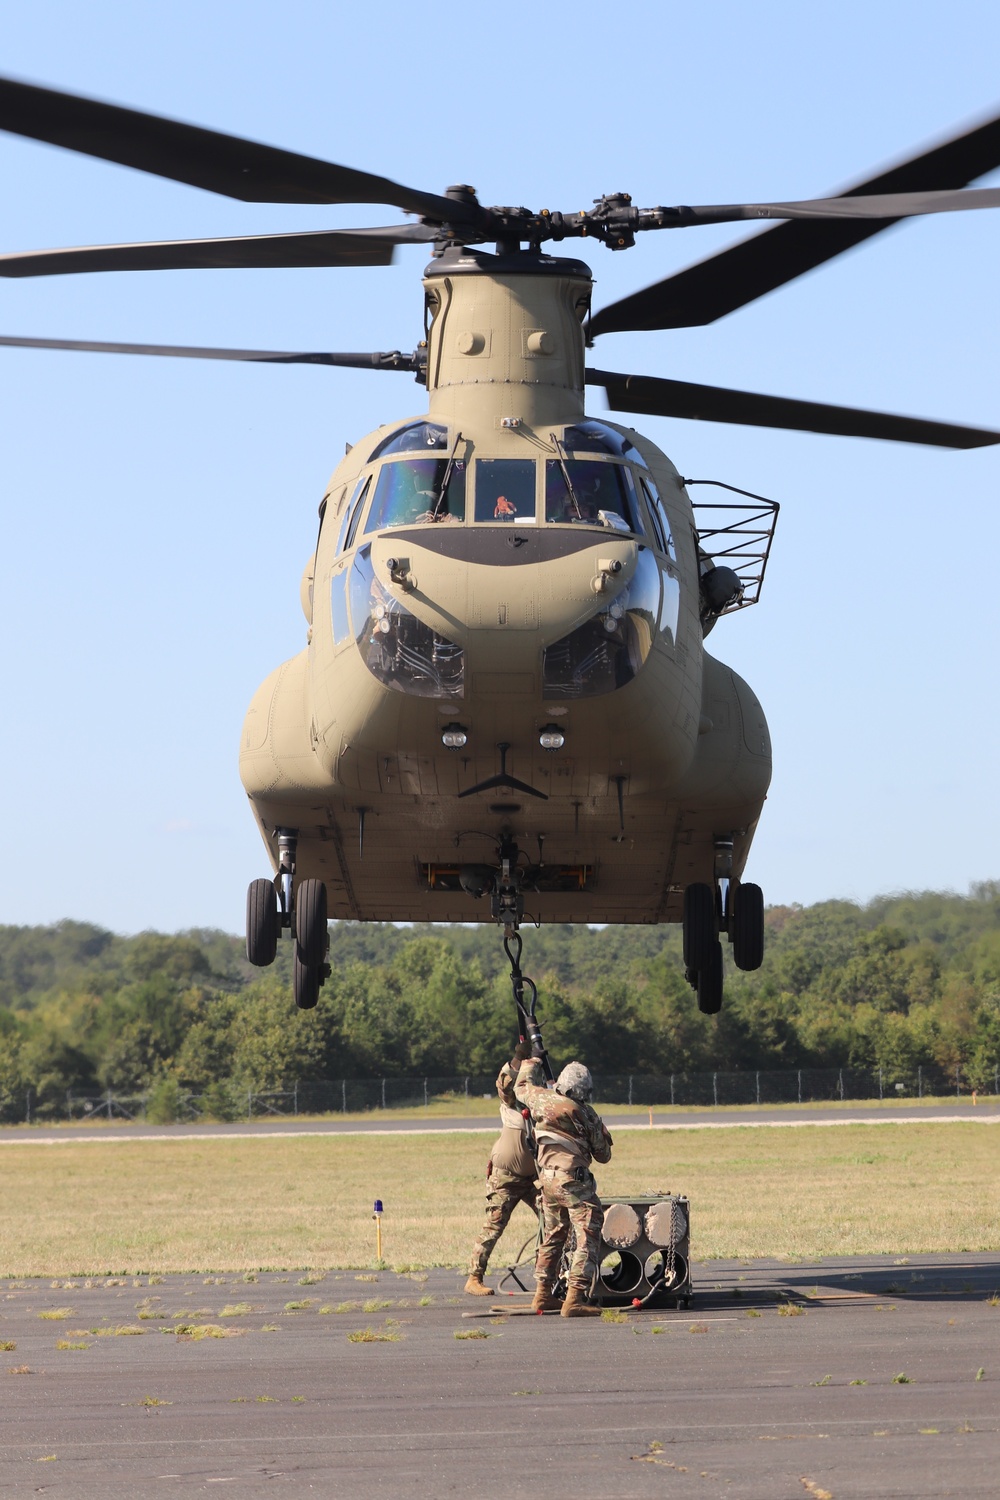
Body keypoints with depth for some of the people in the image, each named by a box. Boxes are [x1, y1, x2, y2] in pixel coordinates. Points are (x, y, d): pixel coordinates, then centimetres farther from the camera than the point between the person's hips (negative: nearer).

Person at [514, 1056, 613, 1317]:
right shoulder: (585, 1114, -6)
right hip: (574, 1180, -7)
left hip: (548, 1178, 7)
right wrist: (602, 1132, 23)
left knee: (552, 1236, 21)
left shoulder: (542, 1099, 3)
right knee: (587, 1237, -8)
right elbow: (603, 1155, 4)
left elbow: (522, 1087, 28)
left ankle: (543, 1295, 26)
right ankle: (575, 1299, -19)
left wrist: (530, 1064, 45)